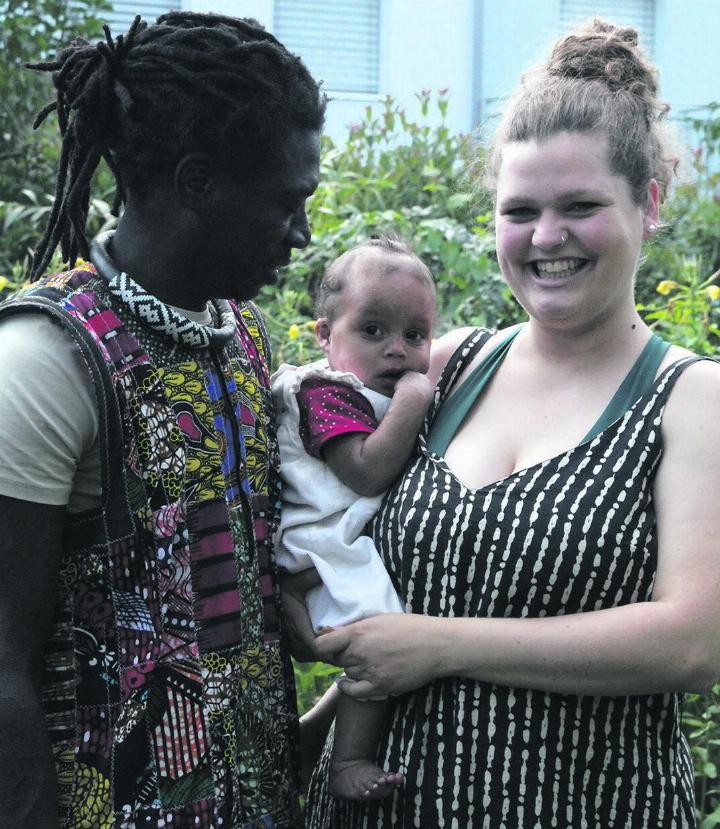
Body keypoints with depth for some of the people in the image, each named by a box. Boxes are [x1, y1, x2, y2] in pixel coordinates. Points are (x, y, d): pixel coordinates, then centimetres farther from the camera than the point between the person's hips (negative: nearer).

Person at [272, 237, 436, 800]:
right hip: (343, 552, -10)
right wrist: (412, 402, -22)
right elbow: (368, 473, -25)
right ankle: (350, 761, -17)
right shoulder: (327, 392, -12)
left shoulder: (398, 391, 17)